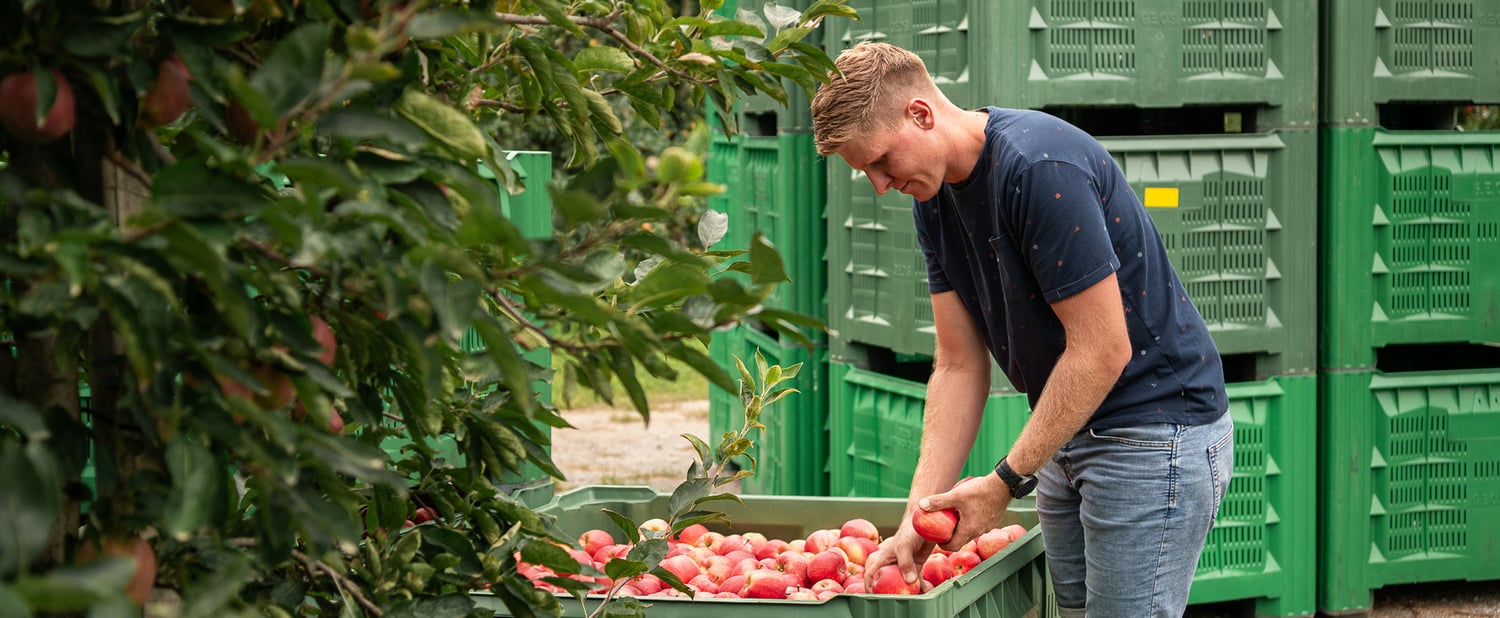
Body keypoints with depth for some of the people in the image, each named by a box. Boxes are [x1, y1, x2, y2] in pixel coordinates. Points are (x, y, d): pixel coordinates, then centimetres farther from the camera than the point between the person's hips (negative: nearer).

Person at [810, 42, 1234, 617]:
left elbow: (1102, 350, -23)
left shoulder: (1041, 166, -24)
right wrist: (918, 518, -4)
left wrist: (1005, 482, -17)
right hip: (1070, 436, 9)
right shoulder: (934, 198, 4)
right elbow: (959, 365, 5)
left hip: (1155, 432, -9)